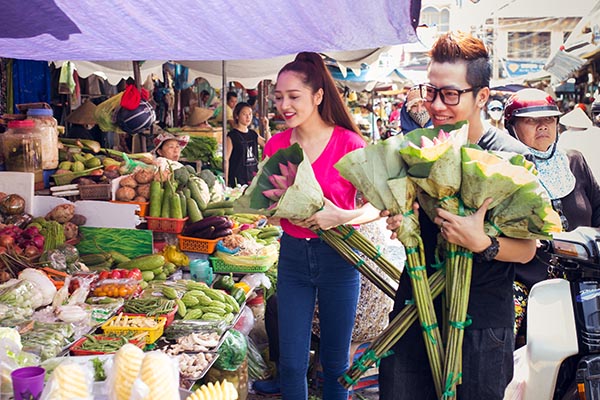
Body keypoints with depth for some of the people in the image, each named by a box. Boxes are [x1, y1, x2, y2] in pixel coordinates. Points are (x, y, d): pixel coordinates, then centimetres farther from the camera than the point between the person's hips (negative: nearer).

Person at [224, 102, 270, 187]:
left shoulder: (253, 134, 12)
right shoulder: (232, 136, -6)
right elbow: (226, 159, -8)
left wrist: (267, 128, 3)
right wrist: (226, 182, -12)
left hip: (253, 178, 6)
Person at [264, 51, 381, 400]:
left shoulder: (348, 143, -11)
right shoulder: (276, 145, 2)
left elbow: (377, 205, -11)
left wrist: (342, 217, -29)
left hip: (337, 256, -3)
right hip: (293, 254, 3)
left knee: (335, 361, 11)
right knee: (291, 363, 7)